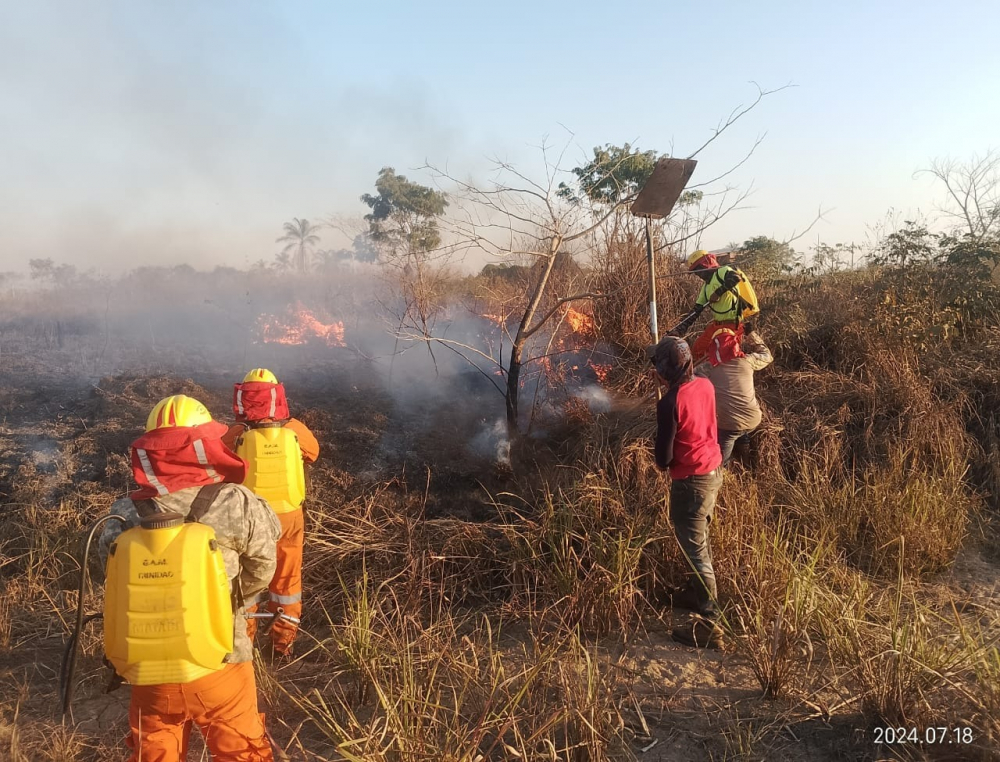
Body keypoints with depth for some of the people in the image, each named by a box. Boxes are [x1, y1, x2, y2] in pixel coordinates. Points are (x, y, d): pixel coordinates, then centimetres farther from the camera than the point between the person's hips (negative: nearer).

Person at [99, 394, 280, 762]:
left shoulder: (124, 516, -11)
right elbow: (261, 570, -7)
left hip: (148, 672, 3)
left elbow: (119, 586, -1)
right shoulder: (236, 505, -20)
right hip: (218, 669, -2)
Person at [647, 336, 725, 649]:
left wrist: (661, 464, 5)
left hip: (691, 481, -9)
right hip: (714, 470, 9)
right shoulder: (705, 385, -3)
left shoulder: (669, 403, -24)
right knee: (700, 539, 25)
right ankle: (697, 592, 42)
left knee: (695, 550, 0)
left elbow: (664, 455, -17)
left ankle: (709, 624, 7)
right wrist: (668, 385, 14)